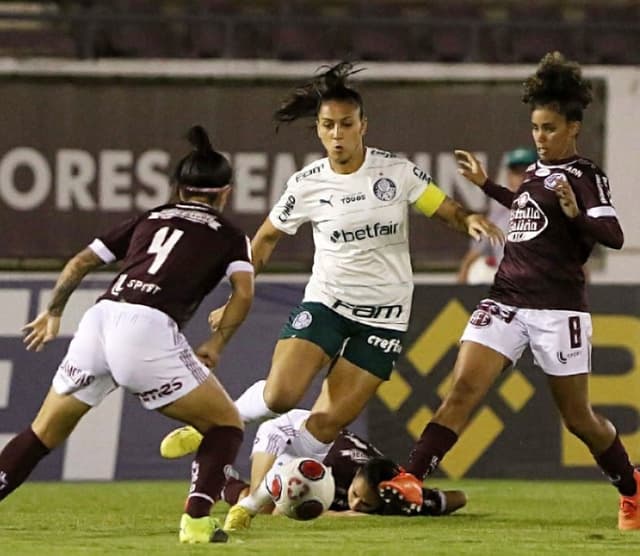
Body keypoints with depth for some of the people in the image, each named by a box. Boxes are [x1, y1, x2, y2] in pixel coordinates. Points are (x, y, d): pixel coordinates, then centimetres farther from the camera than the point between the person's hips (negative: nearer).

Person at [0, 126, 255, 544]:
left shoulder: (149, 219, 29)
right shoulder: (229, 235, 18)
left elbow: (79, 264, 28)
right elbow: (243, 292, 1)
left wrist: (54, 313, 40)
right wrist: (217, 344, 11)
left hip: (98, 319, 4)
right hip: (149, 329, -4)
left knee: (43, 434, 16)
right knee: (226, 425, 11)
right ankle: (197, 520, -8)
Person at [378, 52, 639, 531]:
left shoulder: (586, 176, -6)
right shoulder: (536, 171, 16)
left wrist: (576, 213, -37)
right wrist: (486, 186, 38)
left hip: (558, 309, -6)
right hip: (507, 301, 6)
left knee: (578, 418, 4)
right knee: (463, 389, -13)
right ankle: (412, 480, -23)